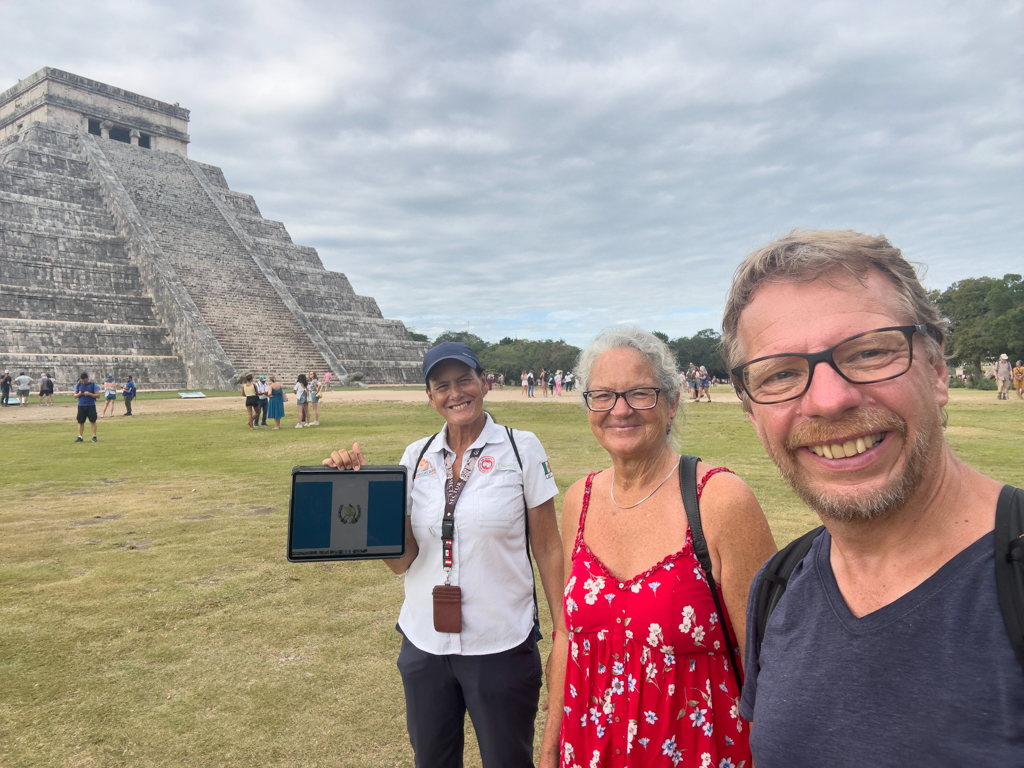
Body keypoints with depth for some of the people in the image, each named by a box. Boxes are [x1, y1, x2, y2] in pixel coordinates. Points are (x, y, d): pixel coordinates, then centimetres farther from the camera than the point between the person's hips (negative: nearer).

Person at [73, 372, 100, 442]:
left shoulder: (93, 385, -1)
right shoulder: (78, 385, 8)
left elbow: (98, 395, -4)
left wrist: (89, 394, -18)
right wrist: (79, 394, -10)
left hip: (91, 406, -3)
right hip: (81, 406, 3)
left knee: (93, 421, -3)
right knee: (81, 422, 6)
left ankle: (94, 436, 2)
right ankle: (80, 437, 13)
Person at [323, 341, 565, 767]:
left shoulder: (521, 448, -8)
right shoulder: (417, 456, 0)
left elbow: (547, 547, -4)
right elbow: (401, 560, -4)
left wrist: (563, 631, -5)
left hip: (500, 647, -3)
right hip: (424, 641, 4)